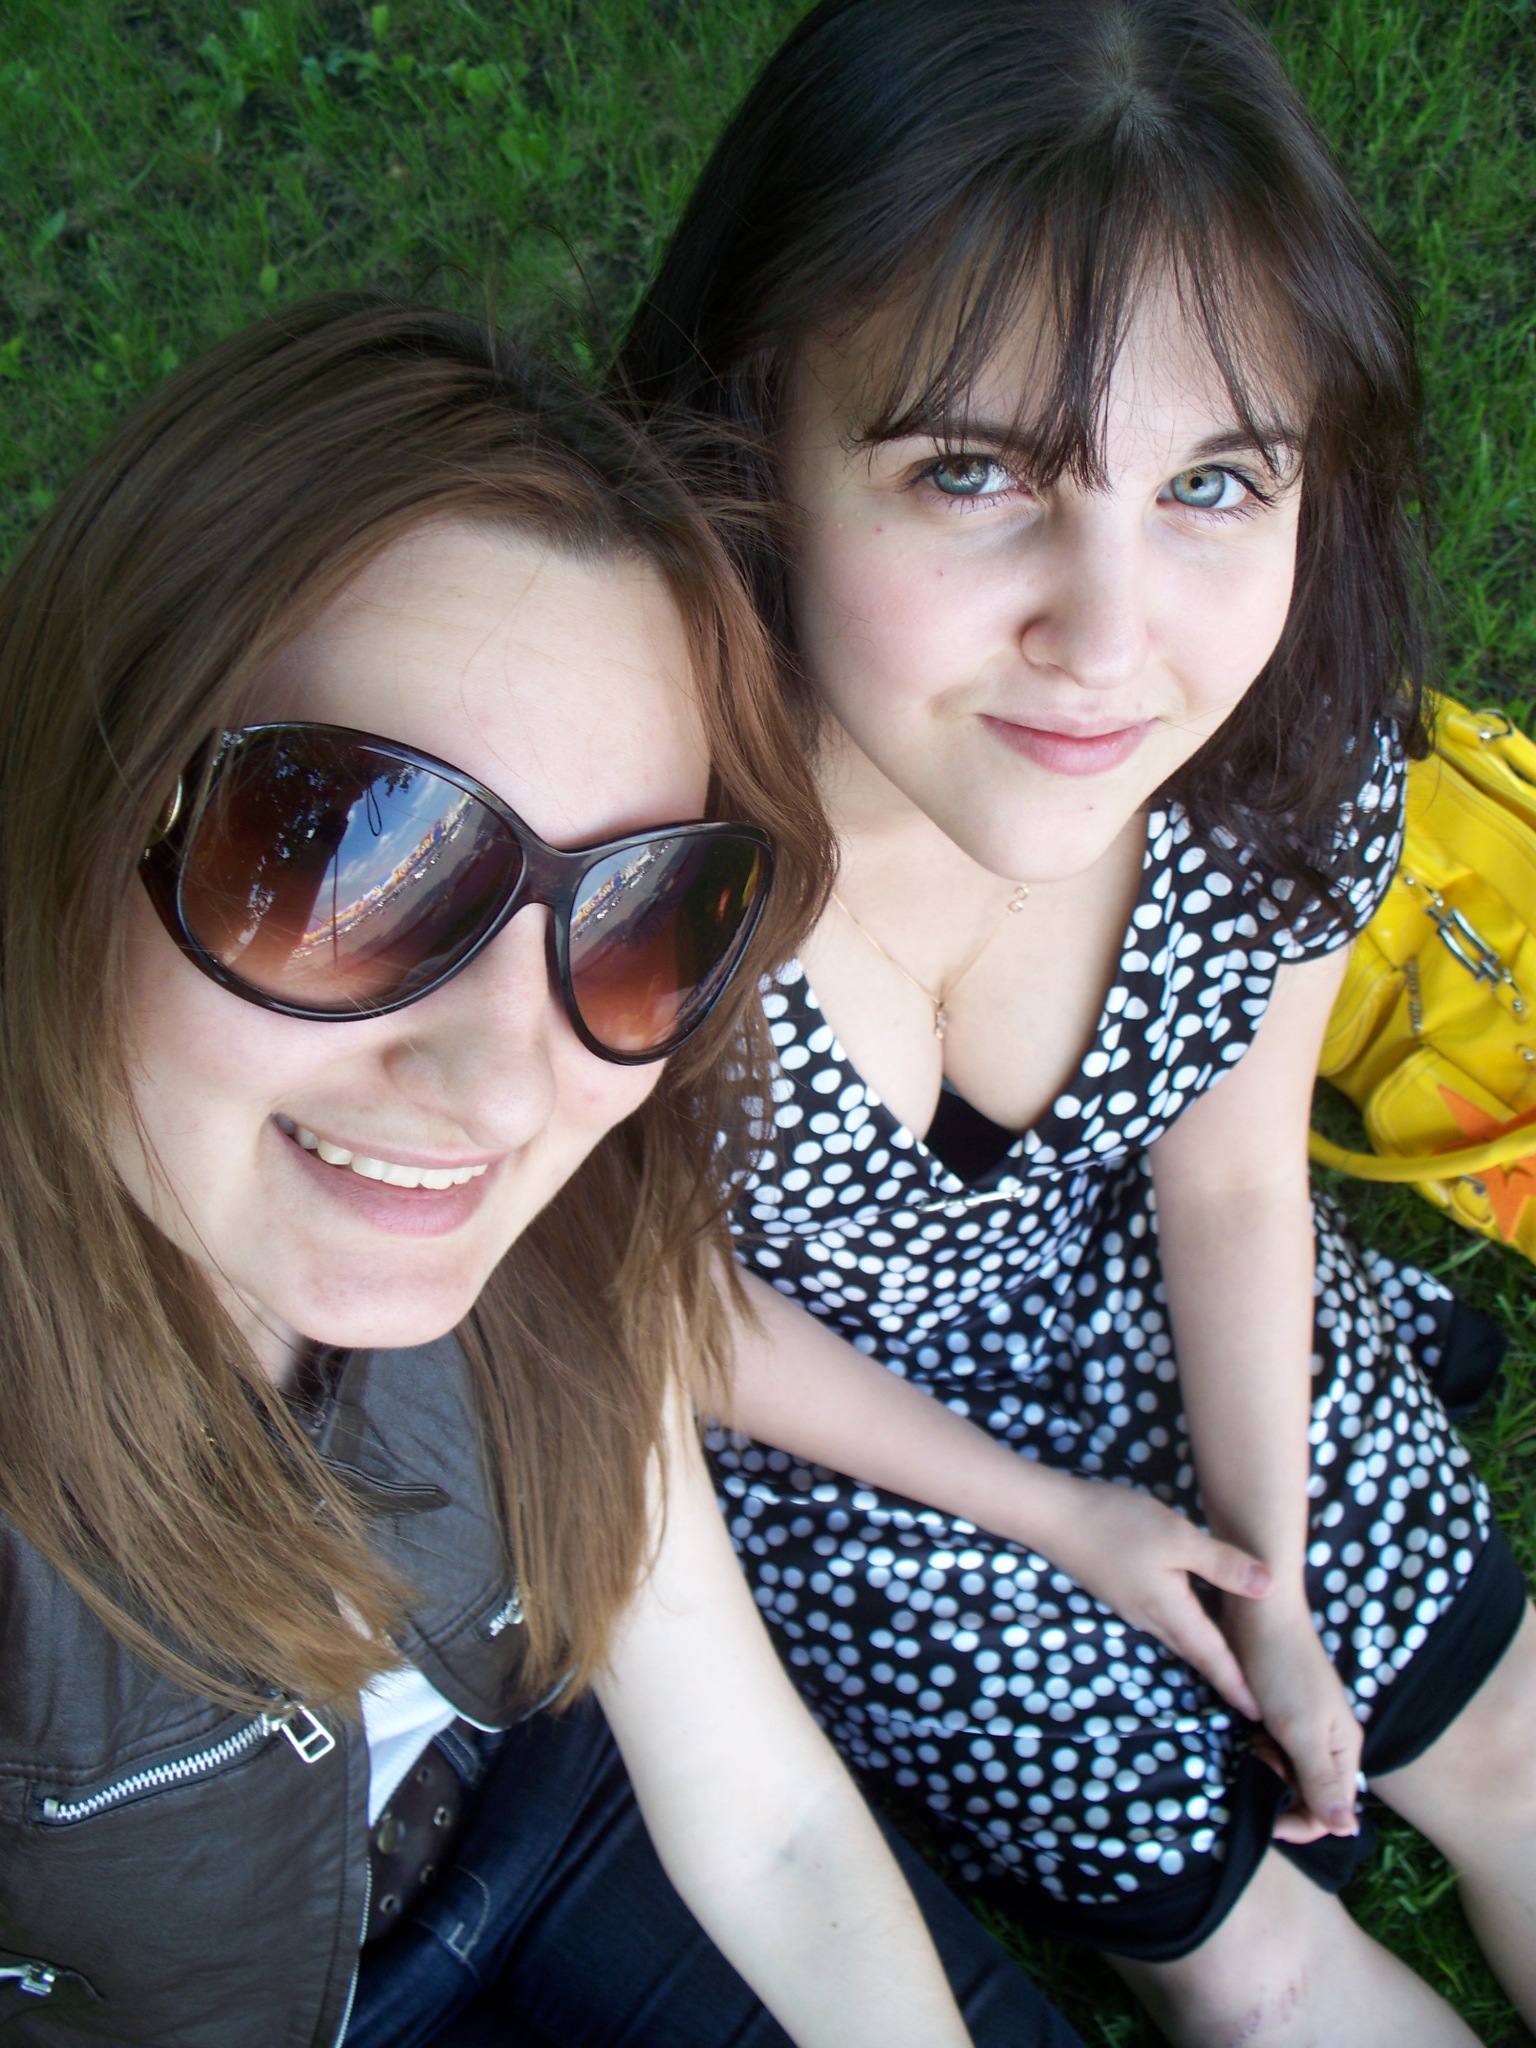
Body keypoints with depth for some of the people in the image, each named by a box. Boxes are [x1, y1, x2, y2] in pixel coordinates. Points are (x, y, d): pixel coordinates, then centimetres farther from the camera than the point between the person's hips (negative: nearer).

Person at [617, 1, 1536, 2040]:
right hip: (818, 1412, -3)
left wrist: (1274, 1578, 2)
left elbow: (1230, 1175, -7)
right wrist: (1061, 1520, -9)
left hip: (1153, 1312, 3)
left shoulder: (1294, 758, -27)